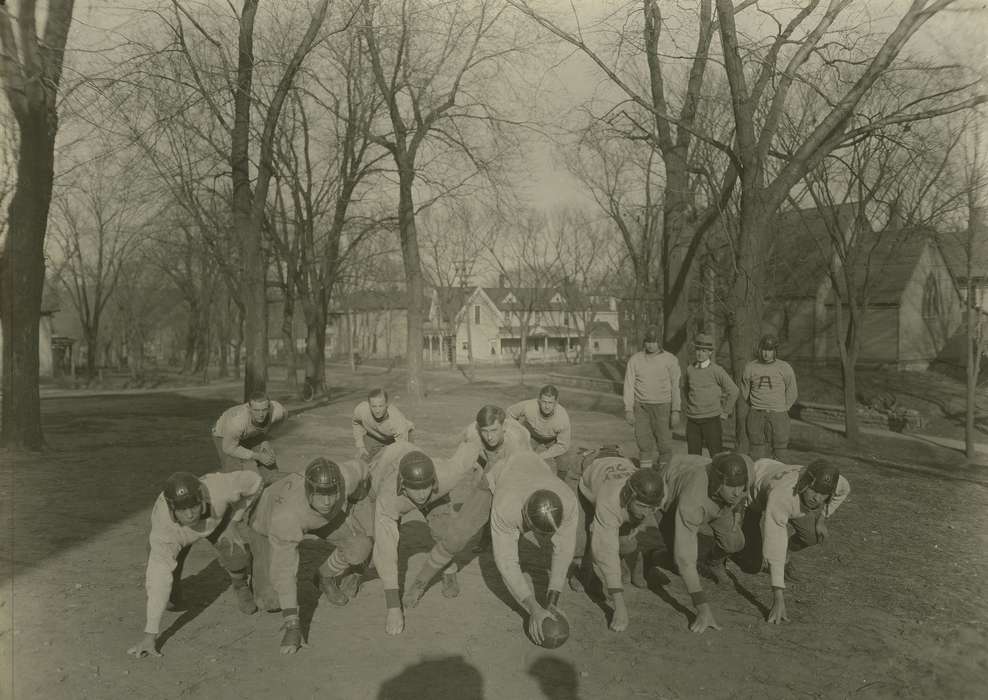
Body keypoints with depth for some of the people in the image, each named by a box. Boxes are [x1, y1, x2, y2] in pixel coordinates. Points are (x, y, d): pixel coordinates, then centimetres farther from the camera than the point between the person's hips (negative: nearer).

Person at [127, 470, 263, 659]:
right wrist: (150, 634, -41)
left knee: (236, 555, -24)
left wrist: (235, 518, -17)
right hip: (175, 531, 0)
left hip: (216, 517, 0)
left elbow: (254, 481, -27)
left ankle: (241, 586, 9)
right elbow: (159, 579, -41)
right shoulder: (164, 527, -44)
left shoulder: (217, 489, -45)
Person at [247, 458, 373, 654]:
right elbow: (283, 570, -43)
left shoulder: (343, 478, -40)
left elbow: (359, 469, -14)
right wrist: (292, 626, -44)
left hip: (316, 516, 3)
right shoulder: (286, 514, -48)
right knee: (272, 602, -9)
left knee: (360, 547, -17)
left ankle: (326, 578, 13)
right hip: (268, 523, -3)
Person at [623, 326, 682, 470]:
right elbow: (629, 386, 1)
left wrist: (676, 411, -11)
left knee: (664, 443, 0)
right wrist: (628, 410, -5)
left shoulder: (671, 360, -3)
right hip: (641, 407, 2)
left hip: (662, 407, -1)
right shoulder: (635, 359, 2)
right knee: (644, 444, 2)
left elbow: (676, 386, -5)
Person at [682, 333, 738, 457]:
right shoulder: (689, 369, 4)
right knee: (693, 455, 8)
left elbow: (733, 391, -2)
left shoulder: (716, 370, -7)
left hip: (711, 419, -4)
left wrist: (725, 412, 0)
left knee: (716, 455, -2)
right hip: (692, 420, 4)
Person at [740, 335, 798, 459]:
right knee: (758, 456, -1)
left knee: (779, 456, 1)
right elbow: (745, 393, 15)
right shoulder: (750, 367, 3)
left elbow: (791, 394, 10)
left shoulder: (785, 368, 0)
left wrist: (781, 411, 10)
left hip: (778, 416, 0)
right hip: (756, 417, 0)